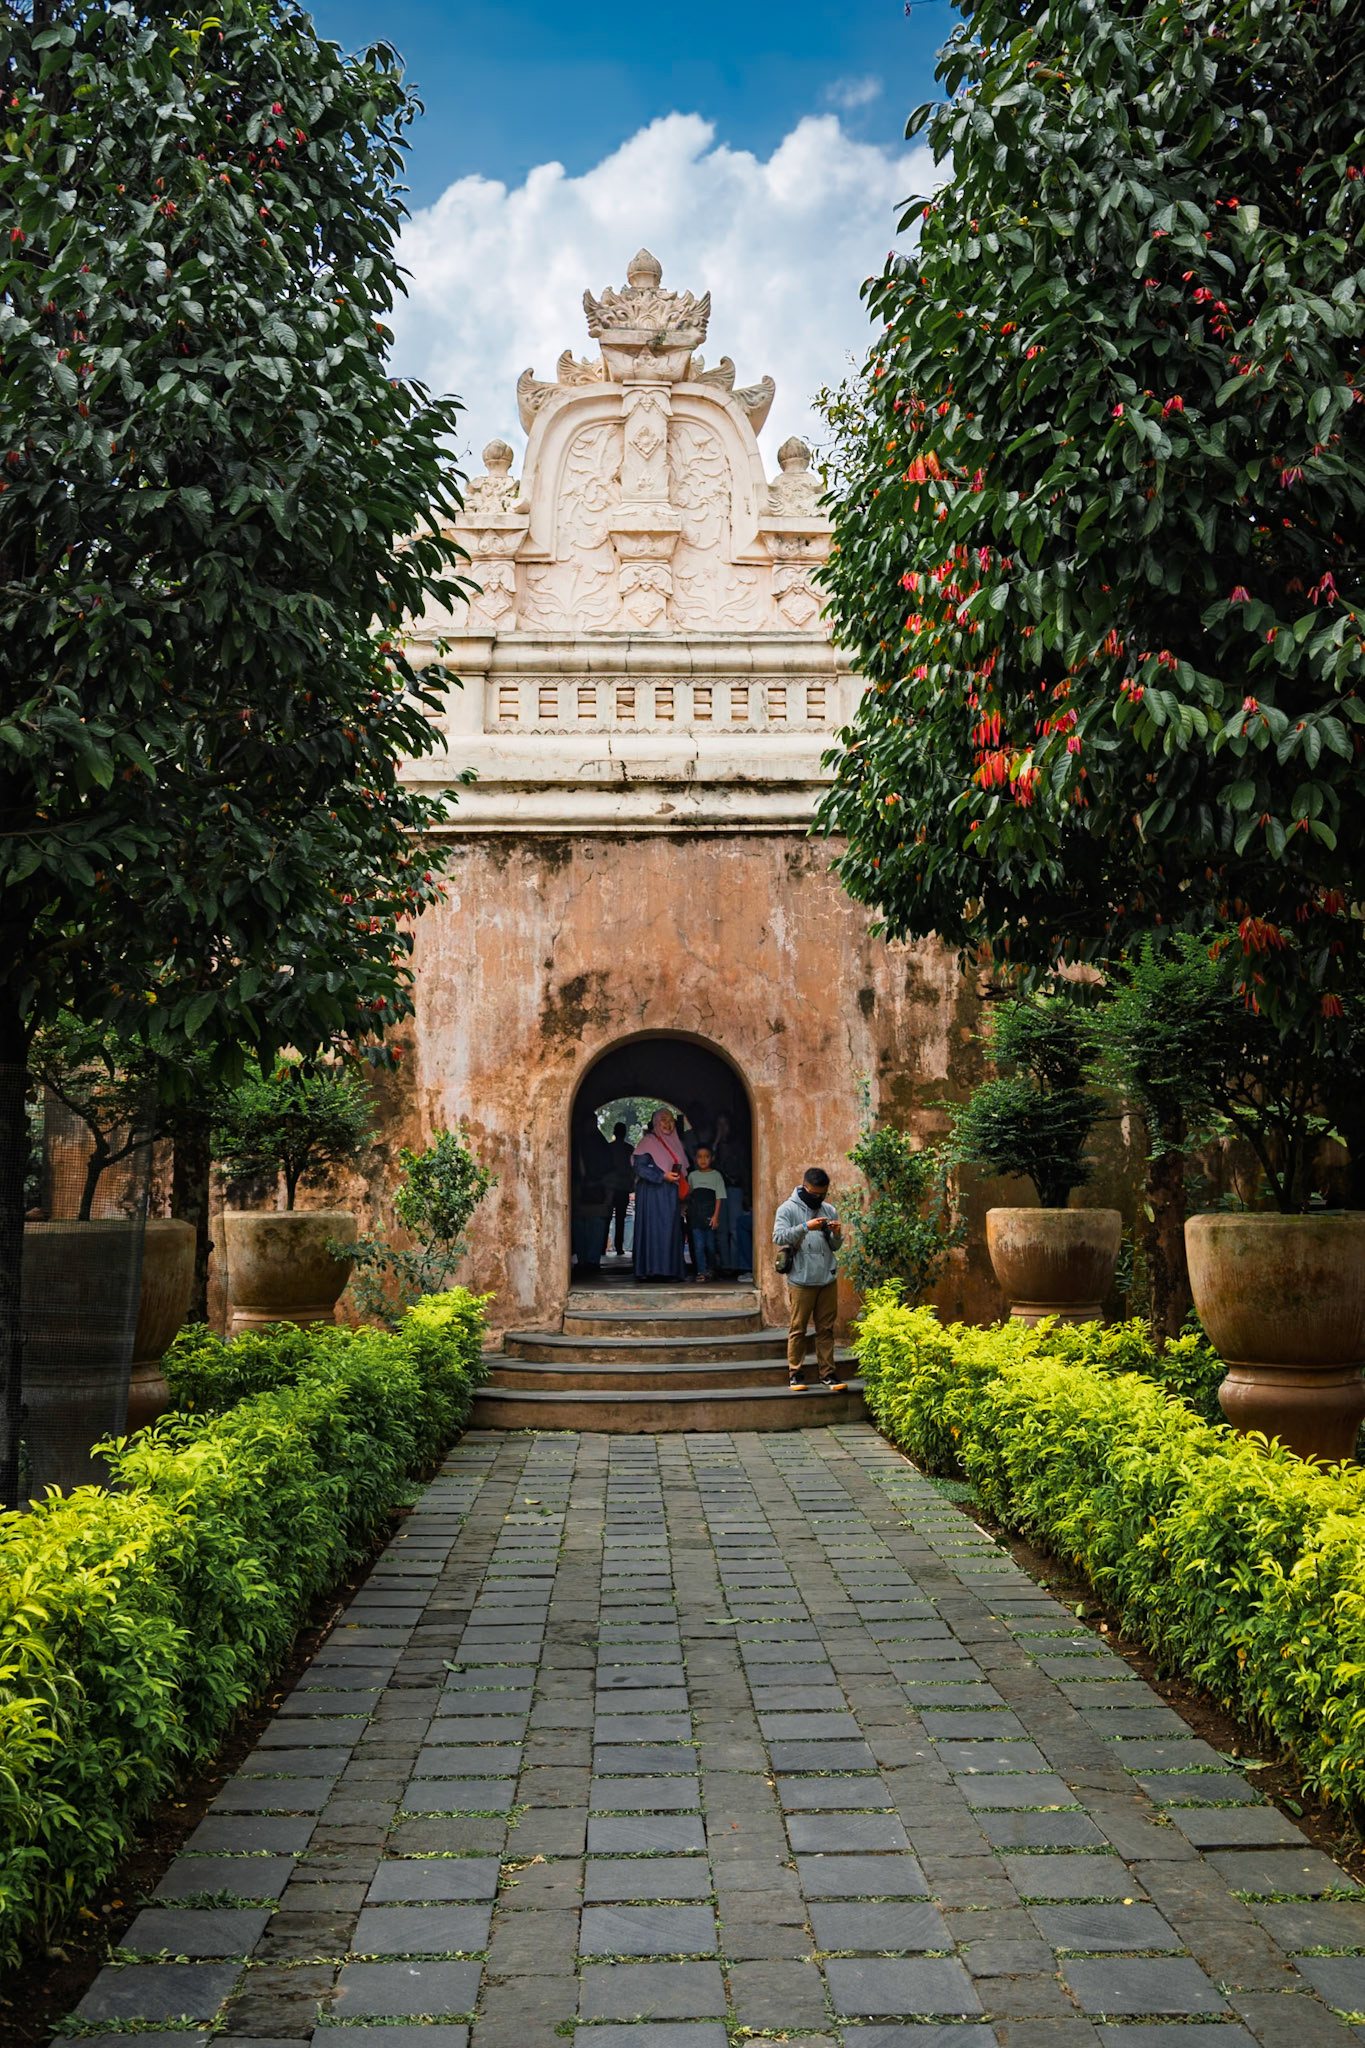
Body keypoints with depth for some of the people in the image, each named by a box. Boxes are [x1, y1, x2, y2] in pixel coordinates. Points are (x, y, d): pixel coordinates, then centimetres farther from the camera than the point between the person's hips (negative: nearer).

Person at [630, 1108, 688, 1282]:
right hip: (653, 1194, -7)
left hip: (671, 1195, 7)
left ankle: (669, 1270, 1)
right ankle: (652, 1270, -10)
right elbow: (639, 1167, -12)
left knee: (672, 1232, 2)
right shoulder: (648, 1142, -3)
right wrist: (663, 1176, -18)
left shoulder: (676, 1143, 18)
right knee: (653, 1228, -10)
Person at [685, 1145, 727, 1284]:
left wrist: (716, 1216, -7)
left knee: (710, 1245, 2)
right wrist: (685, 1209, 7)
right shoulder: (692, 1176, 13)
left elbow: (719, 1198, 1)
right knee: (698, 1245, -5)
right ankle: (701, 1272, -3)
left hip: (710, 1215, -1)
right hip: (695, 1215, 1)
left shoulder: (716, 1175, 6)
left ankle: (711, 1269, 19)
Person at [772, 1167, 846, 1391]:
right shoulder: (788, 1209, -2)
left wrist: (836, 1235, -7)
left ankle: (827, 1373, 13)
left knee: (826, 1329, 8)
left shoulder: (830, 1210, 11)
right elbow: (778, 1237, -16)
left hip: (827, 1280, 4)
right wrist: (805, 1227, -25)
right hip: (801, 1280, -4)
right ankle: (795, 1373, 9)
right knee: (798, 1329, 1)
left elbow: (835, 1247, 16)